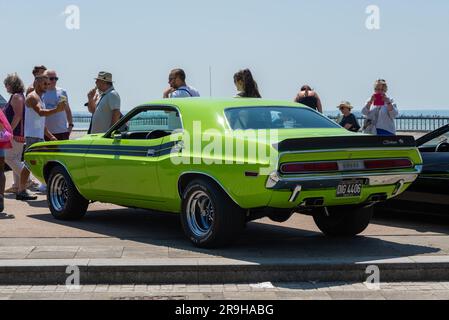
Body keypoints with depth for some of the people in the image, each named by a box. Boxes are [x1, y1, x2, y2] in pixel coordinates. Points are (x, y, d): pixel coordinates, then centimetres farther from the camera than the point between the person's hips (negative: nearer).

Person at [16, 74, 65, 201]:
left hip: (39, 136, 10)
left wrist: (50, 136, 23)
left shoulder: (39, 98, 22)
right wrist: (56, 110, -42)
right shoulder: (32, 97, -10)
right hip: (32, 135, -10)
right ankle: (21, 191, -8)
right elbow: (40, 112, -29)